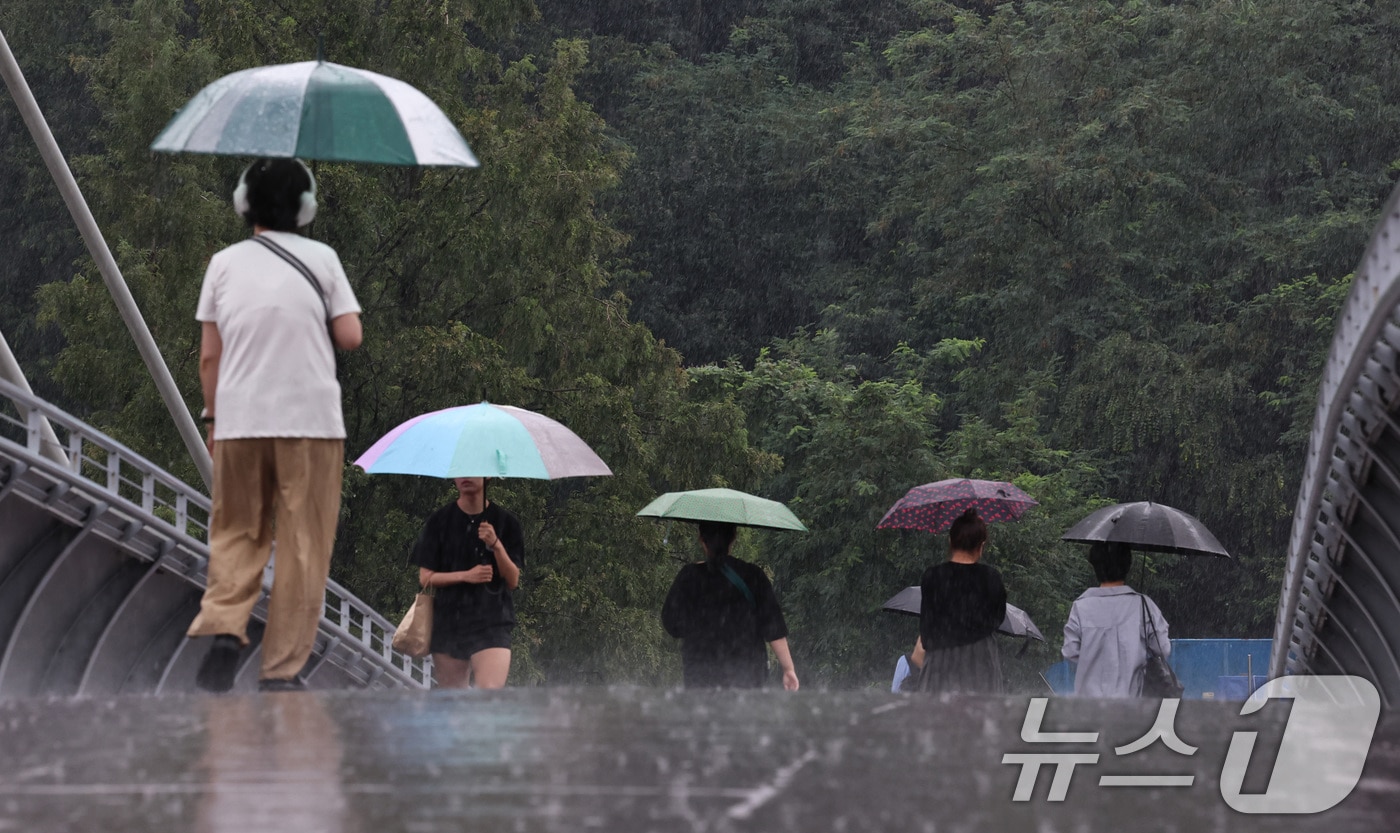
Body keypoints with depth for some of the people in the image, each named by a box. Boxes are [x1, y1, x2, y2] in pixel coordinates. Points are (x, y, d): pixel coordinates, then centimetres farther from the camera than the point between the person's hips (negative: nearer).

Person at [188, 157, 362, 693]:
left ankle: (222, 630, -11)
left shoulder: (224, 265, 4)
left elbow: (208, 356, 4)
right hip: (310, 421, -2)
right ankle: (282, 669, 1)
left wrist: (212, 415, 15)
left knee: (236, 534, 13)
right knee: (302, 547, 4)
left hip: (238, 421, 2)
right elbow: (350, 338, -2)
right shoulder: (321, 259, 0)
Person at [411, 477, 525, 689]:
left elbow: (513, 581, 2)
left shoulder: (506, 522, 4)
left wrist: (496, 545, -16)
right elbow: (425, 577, 4)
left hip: (491, 622, -2)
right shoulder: (439, 522, 6)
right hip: (448, 621, 2)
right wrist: (466, 576, -11)